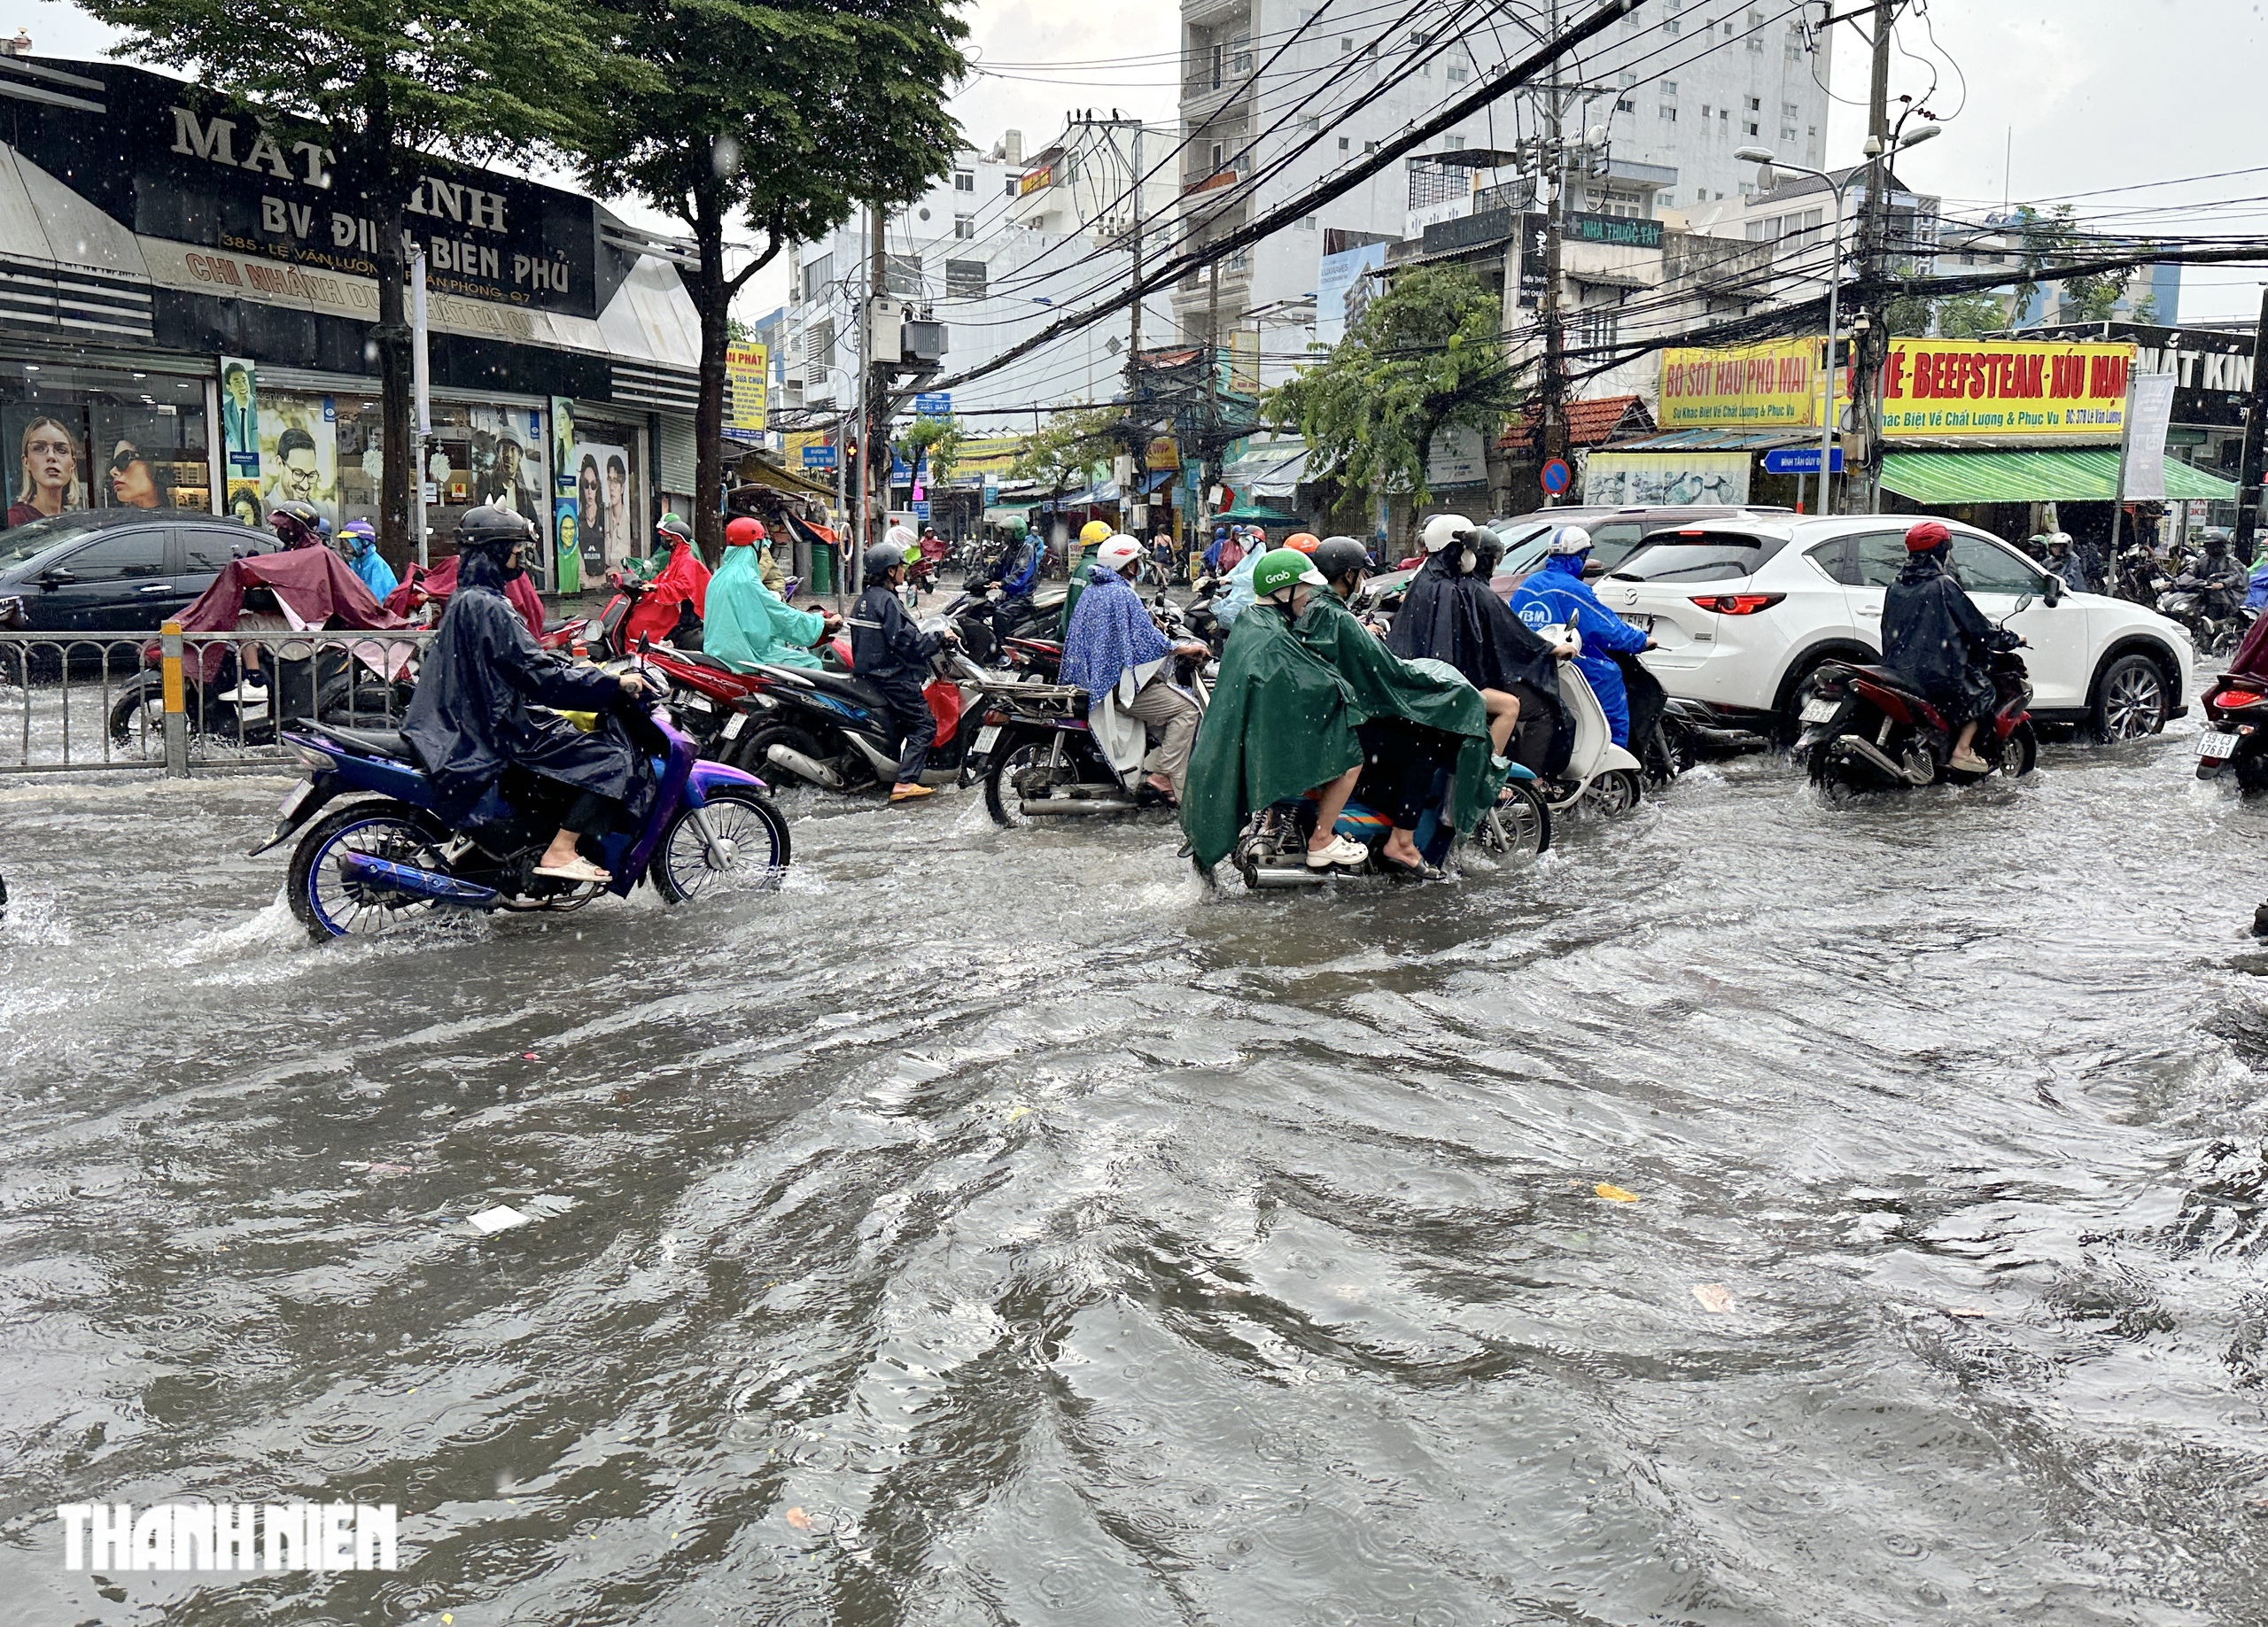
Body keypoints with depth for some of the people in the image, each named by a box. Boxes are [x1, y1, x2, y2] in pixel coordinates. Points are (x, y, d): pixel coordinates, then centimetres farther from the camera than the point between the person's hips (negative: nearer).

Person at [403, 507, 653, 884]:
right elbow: (541, 676, -23)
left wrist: (583, 669, 20)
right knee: (610, 757, -14)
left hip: (468, 725, 11)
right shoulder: (487, 607, -17)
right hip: (496, 735, -11)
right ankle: (559, 852, -18)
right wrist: (613, 684, -18)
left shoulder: (465, 599, 15)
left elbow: (526, 659, 23)